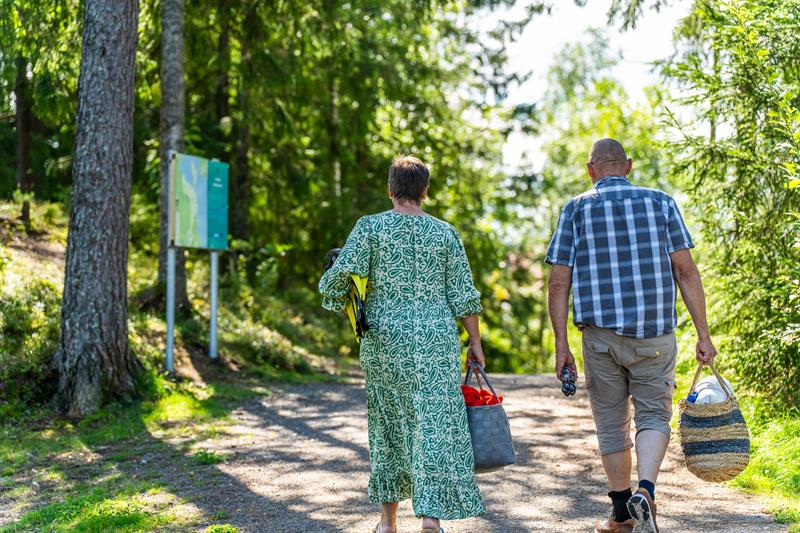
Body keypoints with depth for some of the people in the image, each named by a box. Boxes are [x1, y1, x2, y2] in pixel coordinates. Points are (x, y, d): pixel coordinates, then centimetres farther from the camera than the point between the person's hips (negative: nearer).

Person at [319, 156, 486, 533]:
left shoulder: (370, 227, -2)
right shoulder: (445, 233, 3)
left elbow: (344, 272, -13)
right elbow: (463, 295, 2)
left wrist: (330, 294, 9)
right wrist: (475, 342, 9)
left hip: (384, 339, 1)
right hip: (435, 340, -1)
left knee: (389, 423, 14)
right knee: (436, 426, -1)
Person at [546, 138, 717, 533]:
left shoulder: (575, 210, 3)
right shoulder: (660, 202, 4)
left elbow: (559, 283, -2)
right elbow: (686, 271, 0)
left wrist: (560, 345, 2)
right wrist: (703, 334, 2)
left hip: (601, 334, 0)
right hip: (654, 334, 0)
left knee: (612, 424, 12)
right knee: (653, 415, 8)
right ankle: (645, 491, -17)